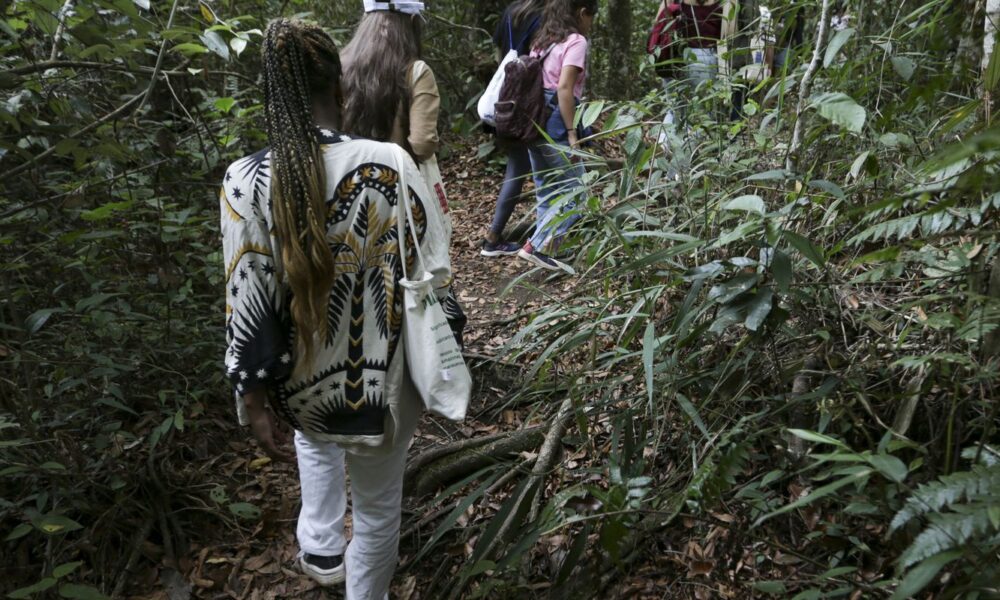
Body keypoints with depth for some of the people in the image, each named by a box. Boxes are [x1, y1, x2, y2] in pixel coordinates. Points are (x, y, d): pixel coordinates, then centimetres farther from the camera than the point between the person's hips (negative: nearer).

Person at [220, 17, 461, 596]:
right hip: (383, 380, -2)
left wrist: (256, 402, 1)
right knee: (378, 505, 22)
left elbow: (248, 303, -11)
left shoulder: (246, 181, -16)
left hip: (303, 383, 2)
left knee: (314, 433, 39)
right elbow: (433, 272, -12)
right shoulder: (389, 163, -19)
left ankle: (321, 546, 43)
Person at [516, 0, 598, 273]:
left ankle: (542, 251, 16)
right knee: (574, 193, -1)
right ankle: (536, 247, -8)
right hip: (555, 123, -8)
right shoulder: (576, 41, -6)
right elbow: (564, 88, -18)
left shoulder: (542, 42, 19)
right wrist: (572, 134, -19)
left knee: (547, 195, 14)